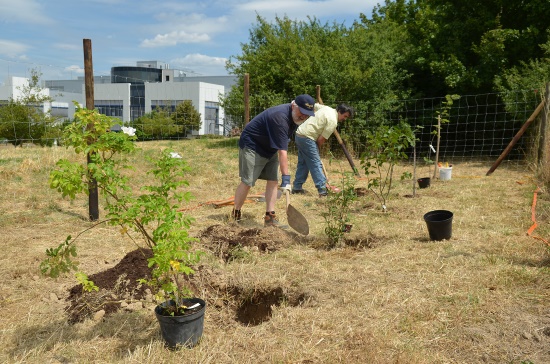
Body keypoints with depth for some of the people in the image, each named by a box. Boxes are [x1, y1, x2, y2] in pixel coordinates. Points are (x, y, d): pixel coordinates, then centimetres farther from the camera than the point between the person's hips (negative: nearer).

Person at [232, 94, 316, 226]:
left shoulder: (295, 116, -3)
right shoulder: (280, 117, -33)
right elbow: (282, 151, -36)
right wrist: (286, 178, -36)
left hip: (270, 148, 9)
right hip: (252, 146, -9)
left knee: (273, 180, -1)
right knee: (247, 182, -9)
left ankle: (270, 217, 2)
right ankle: (235, 215, 7)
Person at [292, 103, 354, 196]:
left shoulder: (327, 108, 12)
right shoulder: (333, 122, -13)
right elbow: (321, 139, -13)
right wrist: (317, 148, 4)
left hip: (299, 134, 10)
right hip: (307, 138, -10)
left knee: (303, 163, 15)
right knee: (316, 164, -9)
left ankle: (296, 187, 18)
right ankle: (323, 190, -10)